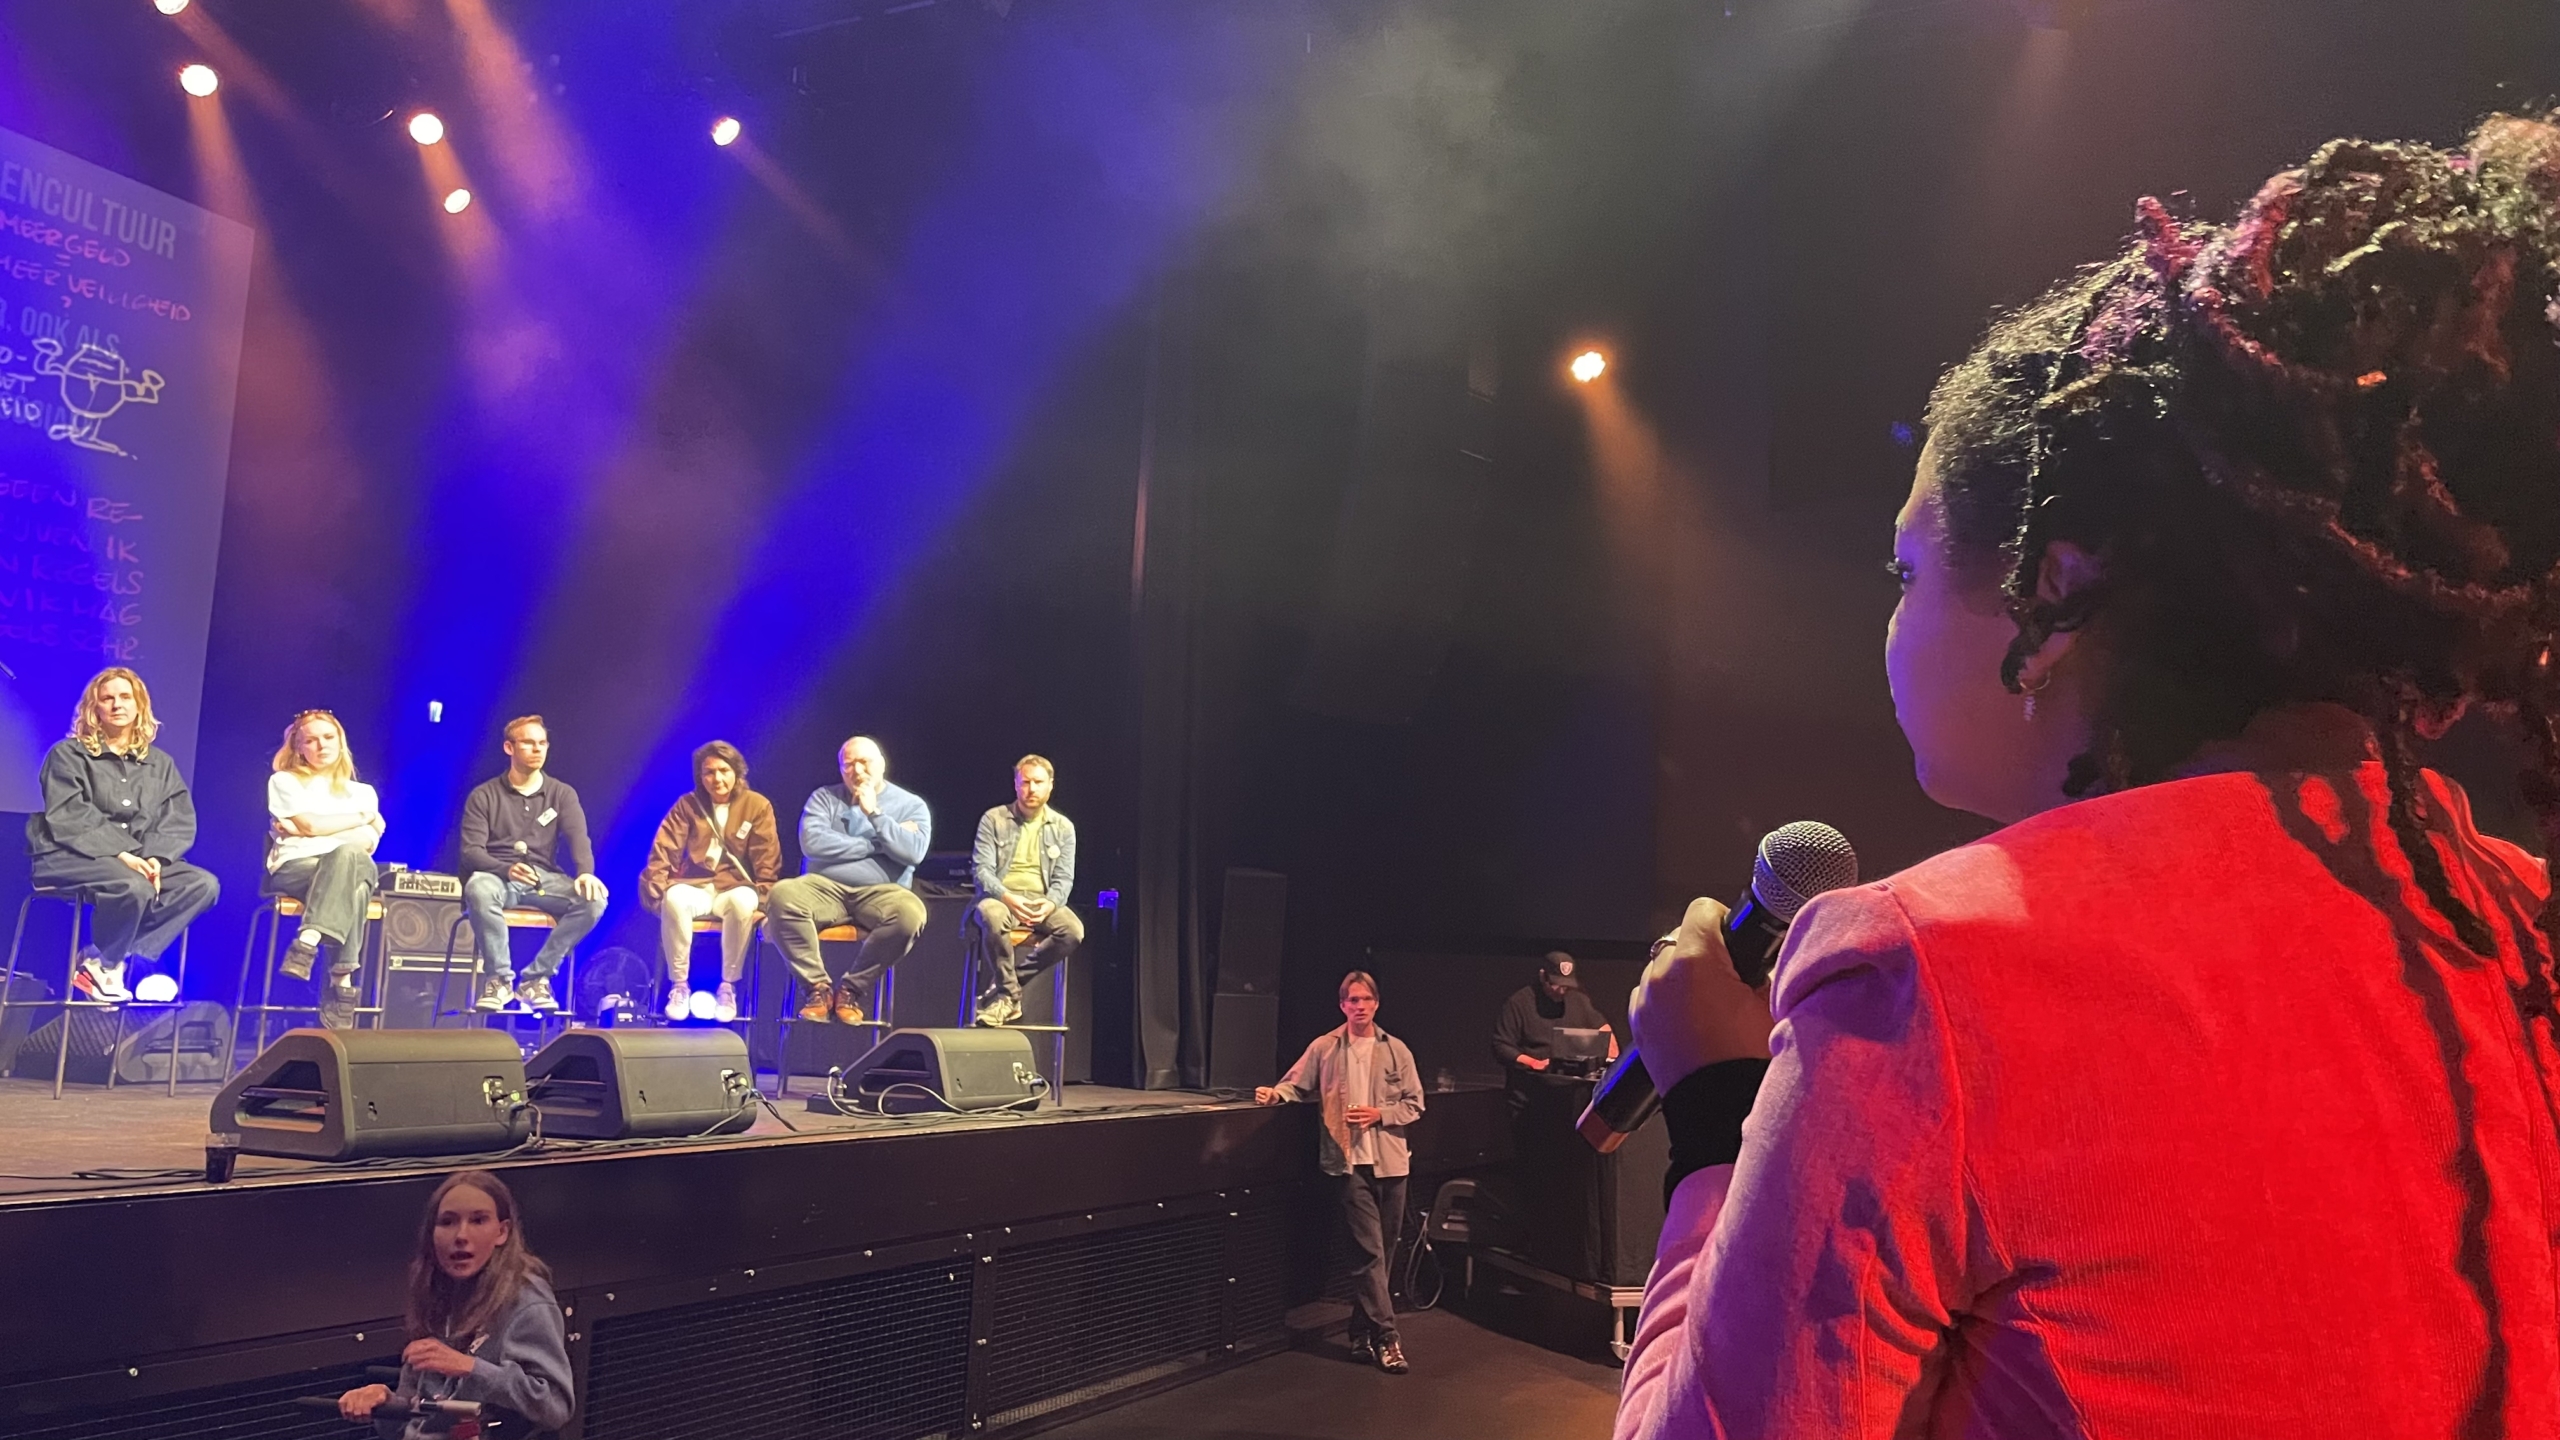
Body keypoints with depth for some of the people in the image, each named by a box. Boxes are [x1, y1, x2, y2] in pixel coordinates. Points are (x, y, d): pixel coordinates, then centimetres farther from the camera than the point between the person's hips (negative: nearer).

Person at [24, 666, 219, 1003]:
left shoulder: (160, 763, 16)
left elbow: (180, 822, 6)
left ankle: (120, 959, -22)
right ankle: (101, 963, -8)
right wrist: (120, 854, -22)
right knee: (134, 887, -37)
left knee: (204, 884, -22)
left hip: (138, 859, 5)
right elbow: (67, 819, -10)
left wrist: (156, 857, -15)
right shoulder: (68, 754, 3)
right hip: (70, 857, -5)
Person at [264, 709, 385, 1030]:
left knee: (349, 856, -38)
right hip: (293, 868, -2)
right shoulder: (284, 782, 17)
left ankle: (307, 944, -46)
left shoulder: (362, 792, 23)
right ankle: (342, 980, -45)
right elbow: (311, 825, -3)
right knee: (353, 888, -38)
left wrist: (302, 829, 0)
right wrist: (364, 817, 8)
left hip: (354, 868, 2)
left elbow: (368, 843, 4)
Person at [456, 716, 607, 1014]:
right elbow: (471, 851, -5)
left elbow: (578, 839, -6)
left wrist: (585, 873, -29)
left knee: (593, 900, -28)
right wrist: (507, 869, -28)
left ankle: (536, 978, -18)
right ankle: (499, 979, -23)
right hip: (498, 877, -2)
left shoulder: (562, 794, 10)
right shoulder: (483, 796, 5)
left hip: (545, 879, 2)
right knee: (478, 888, -39)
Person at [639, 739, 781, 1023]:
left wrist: (761, 901, -13)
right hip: (694, 887, 1)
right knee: (675, 899, -35)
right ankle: (679, 984, -19)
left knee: (744, 901, -37)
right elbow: (663, 852, 2)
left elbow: (767, 862, -1)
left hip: (734, 888, -1)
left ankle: (728, 986, -22)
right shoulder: (688, 805, 7)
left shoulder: (758, 806, 2)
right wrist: (658, 893, -13)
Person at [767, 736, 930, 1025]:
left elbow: (914, 852, -7)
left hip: (880, 892, -1)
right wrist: (876, 845, -5)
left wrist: (875, 813, -7)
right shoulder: (825, 798, 14)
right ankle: (818, 985, -16)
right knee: (782, 895, -31)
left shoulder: (911, 806, 11)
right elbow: (812, 843, -5)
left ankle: (852, 988, -14)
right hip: (826, 888, 1)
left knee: (910, 913, -35)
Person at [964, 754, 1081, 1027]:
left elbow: (1064, 879, 7)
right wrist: (1007, 897, -24)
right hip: (1000, 898, -2)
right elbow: (981, 869, -4)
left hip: (1042, 902, 2)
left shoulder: (1063, 827, 10)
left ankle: (1002, 985, -17)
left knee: (1073, 931, -29)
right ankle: (1009, 994, -20)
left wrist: (1050, 904, -17)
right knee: (992, 915, -40)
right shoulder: (993, 820, 4)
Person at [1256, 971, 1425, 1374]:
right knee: (1370, 1250, -8)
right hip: (1350, 1161, -3)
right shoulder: (1324, 1048, 2)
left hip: (1390, 1161, 3)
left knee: (1382, 1251, 9)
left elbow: (1414, 1105, 7)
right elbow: (1297, 1085, 10)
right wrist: (1276, 1093, -11)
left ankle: (1362, 1334, 21)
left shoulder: (1396, 1050, 5)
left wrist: (1379, 1114, -9)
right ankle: (1385, 1336, -3)